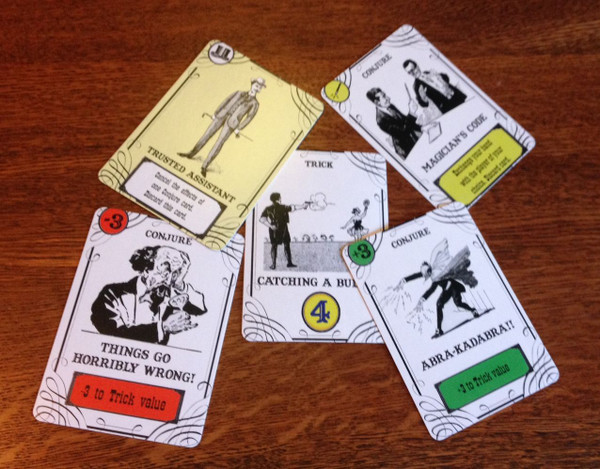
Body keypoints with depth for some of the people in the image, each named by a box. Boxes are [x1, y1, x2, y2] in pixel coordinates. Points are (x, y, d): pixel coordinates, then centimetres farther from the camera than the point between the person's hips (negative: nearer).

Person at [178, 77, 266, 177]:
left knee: (219, 142, -12)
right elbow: (225, 102, 18)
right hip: (222, 115, 4)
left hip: (232, 122, -4)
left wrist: (239, 129, -10)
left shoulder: (255, 103, 7)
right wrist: (215, 113, 13)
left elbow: (249, 117, -1)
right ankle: (191, 154, 19)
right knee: (207, 134, 4)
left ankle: (204, 166, -11)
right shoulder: (240, 93, 18)